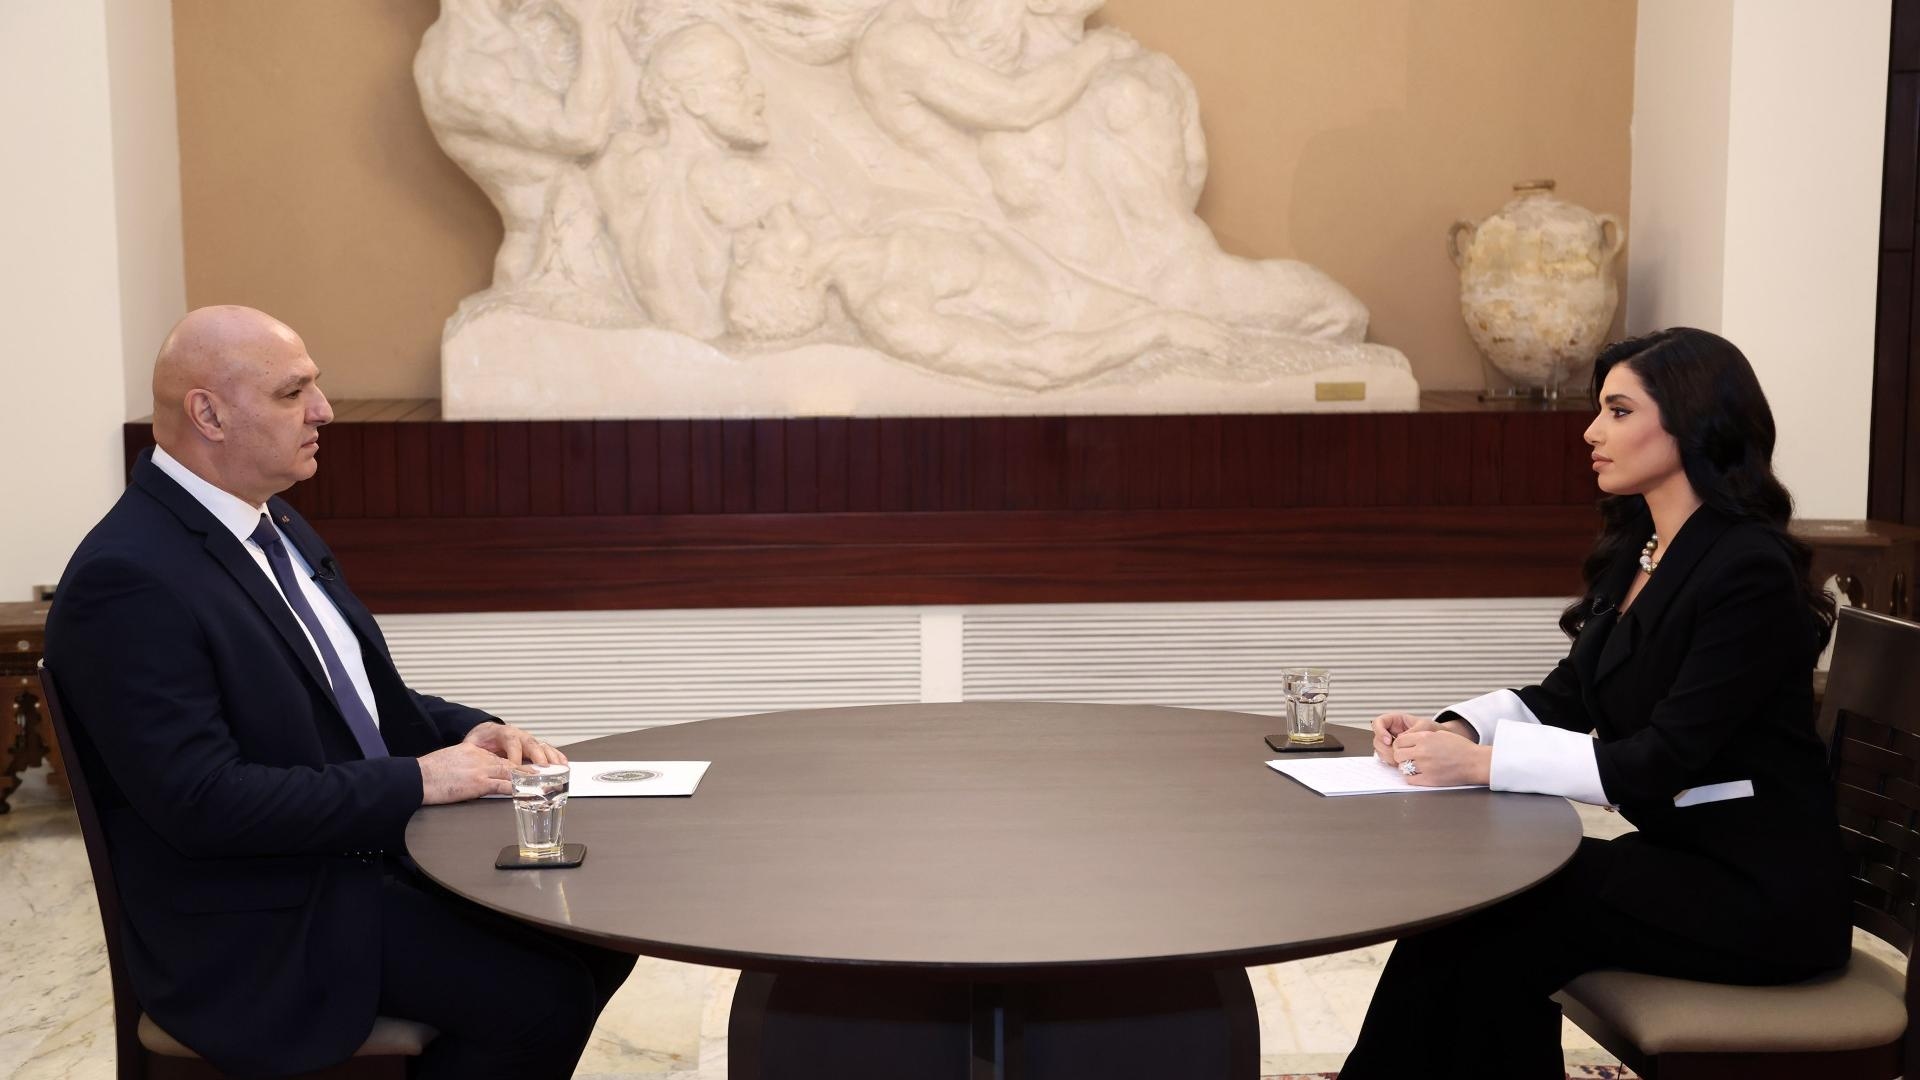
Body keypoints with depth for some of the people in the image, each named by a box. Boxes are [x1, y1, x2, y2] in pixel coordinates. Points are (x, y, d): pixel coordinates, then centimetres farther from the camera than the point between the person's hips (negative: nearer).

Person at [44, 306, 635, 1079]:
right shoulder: (127, 578, -20)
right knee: (540, 995, -20)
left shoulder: (277, 525, 9)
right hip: (257, 926, -9)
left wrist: (468, 733, -1)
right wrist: (415, 780, -21)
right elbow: (201, 799, -26)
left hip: (376, 850, 9)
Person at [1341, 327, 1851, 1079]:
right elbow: (1567, 694, 10)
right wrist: (1451, 730, -7)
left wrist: (1481, 762, -23)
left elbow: (1661, 763, -22)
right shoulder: (1637, 550, 7)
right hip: (1681, 857, 7)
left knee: (1500, 921, -20)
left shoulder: (1750, 570, -19)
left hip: (1761, 893, -7)